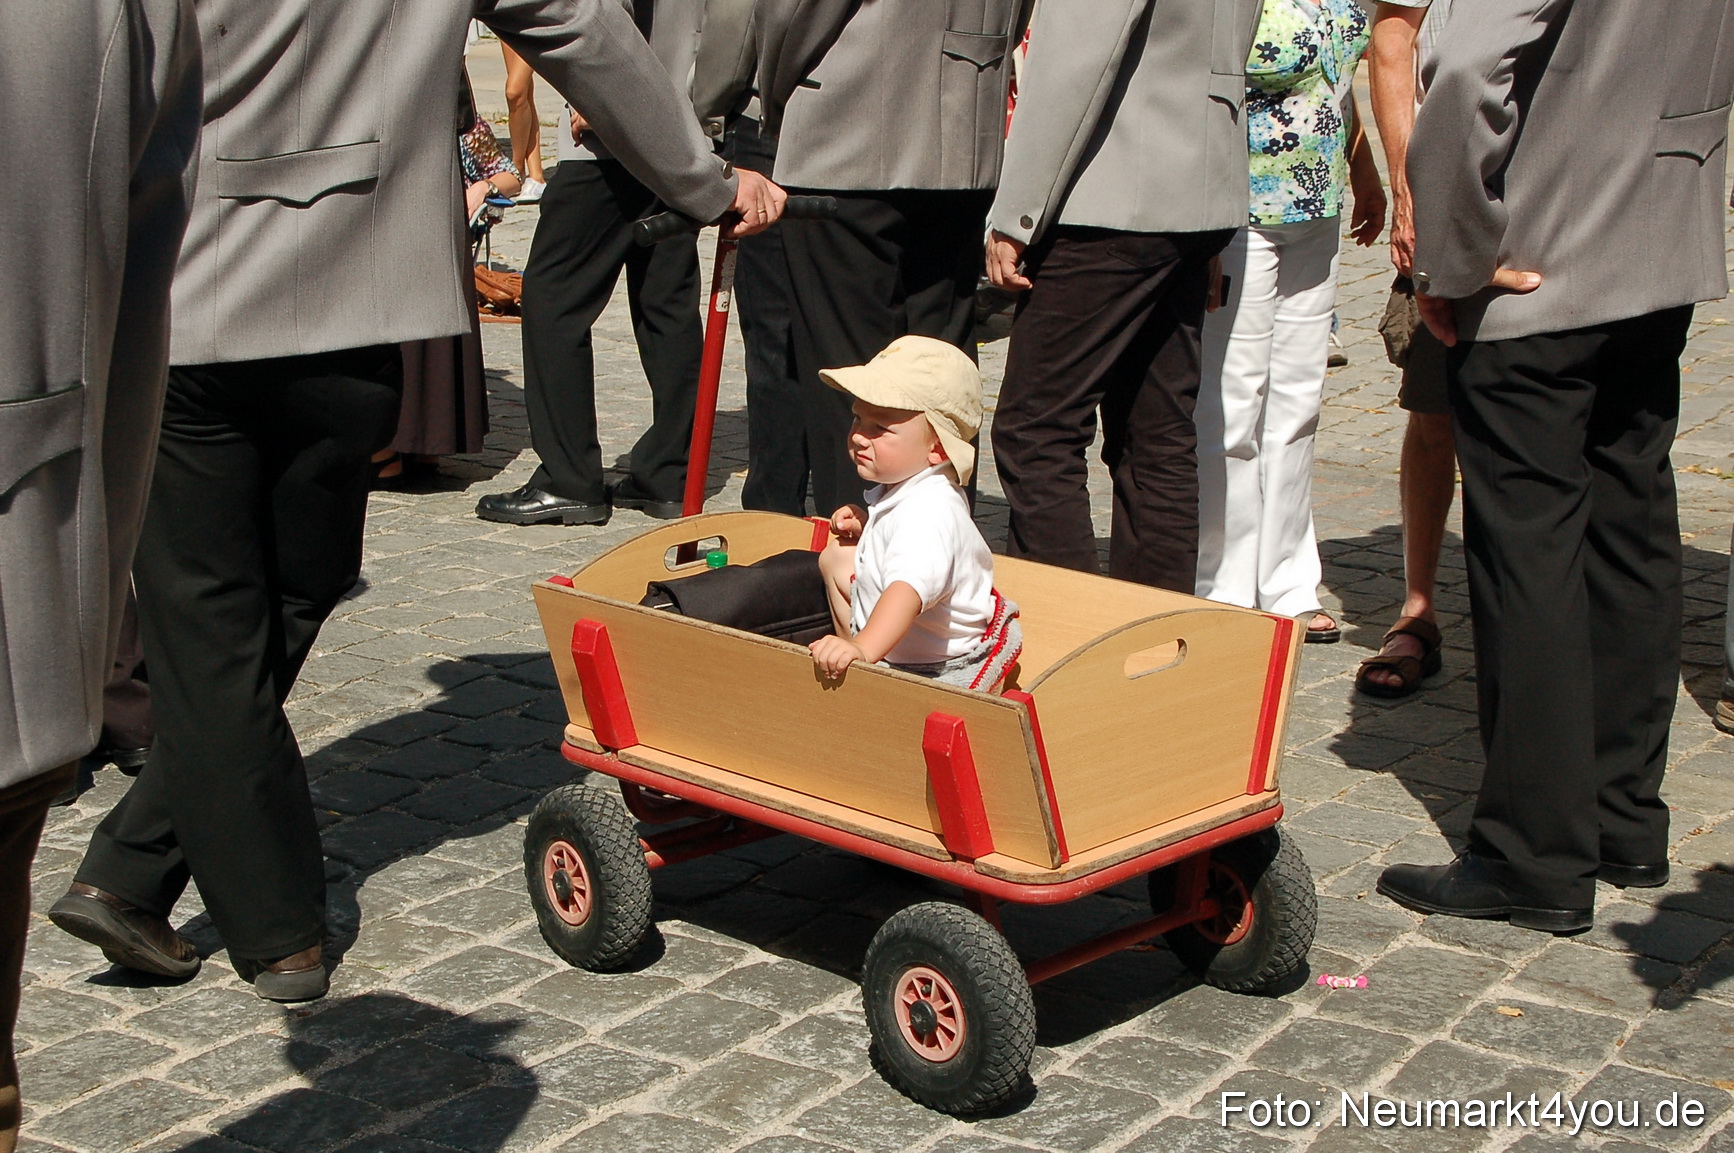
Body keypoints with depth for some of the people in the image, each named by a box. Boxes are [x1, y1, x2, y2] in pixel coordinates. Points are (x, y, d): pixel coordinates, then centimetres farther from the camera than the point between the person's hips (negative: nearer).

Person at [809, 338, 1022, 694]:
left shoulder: (927, 512, -31)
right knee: (836, 556, 17)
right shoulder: (904, 487, 2)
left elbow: (911, 587, -49)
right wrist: (866, 527, 7)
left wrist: (864, 649, -62)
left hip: (949, 672, -10)